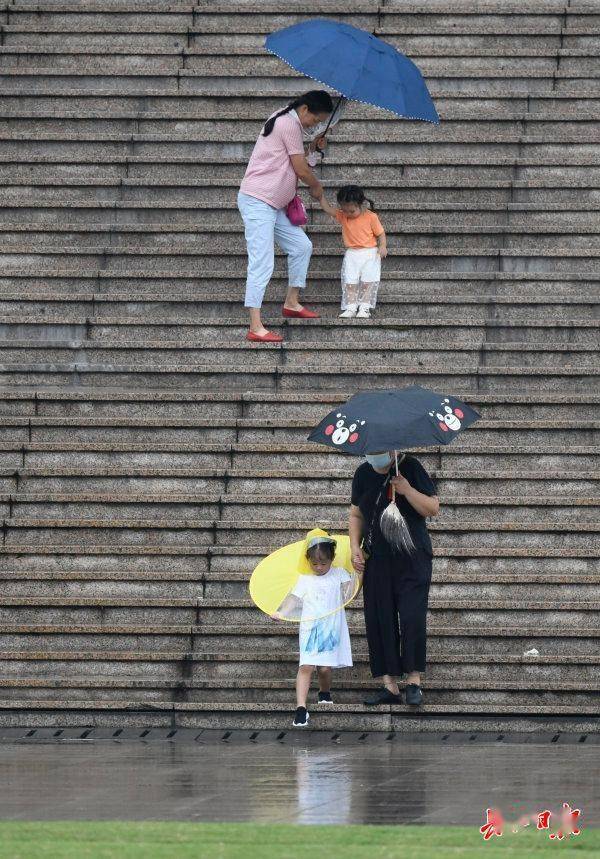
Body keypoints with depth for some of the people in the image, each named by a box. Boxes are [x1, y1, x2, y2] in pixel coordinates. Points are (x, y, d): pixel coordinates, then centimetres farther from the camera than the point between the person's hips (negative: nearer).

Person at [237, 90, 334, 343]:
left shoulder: (284, 120, 17)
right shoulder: (291, 125, -15)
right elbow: (301, 170, -11)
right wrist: (316, 187, 7)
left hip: (273, 205, 10)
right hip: (258, 202, -10)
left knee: (301, 246, 16)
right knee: (262, 264, -14)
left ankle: (292, 302, 28)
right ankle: (256, 328, -18)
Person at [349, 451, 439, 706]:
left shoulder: (410, 467, -4)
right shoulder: (363, 474, 8)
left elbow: (433, 508, -5)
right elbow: (356, 514, 19)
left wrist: (407, 490, -19)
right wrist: (355, 547, 6)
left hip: (412, 558, -4)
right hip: (377, 559, 4)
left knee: (412, 617, -12)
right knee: (379, 620, 0)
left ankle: (414, 680, -4)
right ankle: (390, 685, 4)